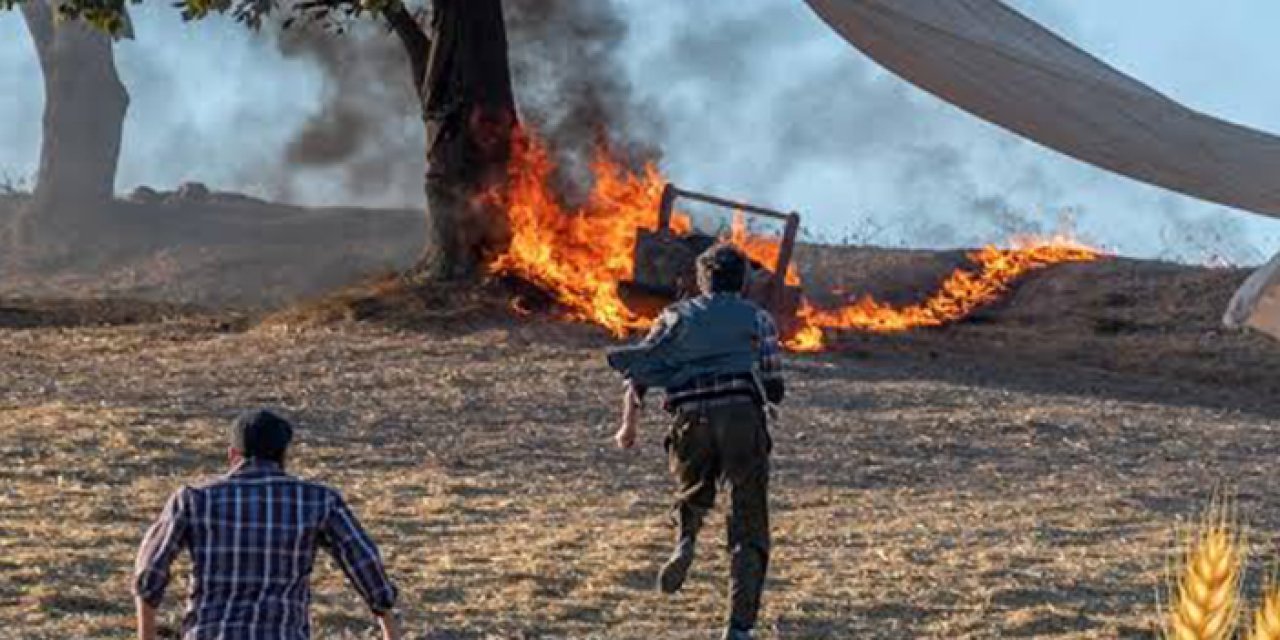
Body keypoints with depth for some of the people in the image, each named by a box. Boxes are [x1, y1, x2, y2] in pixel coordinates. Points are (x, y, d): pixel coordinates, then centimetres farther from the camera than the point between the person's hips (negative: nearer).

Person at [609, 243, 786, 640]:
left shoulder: (677, 317, 21)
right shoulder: (758, 319, 18)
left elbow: (637, 370, 10)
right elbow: (775, 390, 14)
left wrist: (629, 425, 18)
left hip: (691, 418, 1)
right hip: (743, 415, -1)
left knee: (693, 495, 29)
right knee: (749, 531, 5)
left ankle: (684, 544, -4)